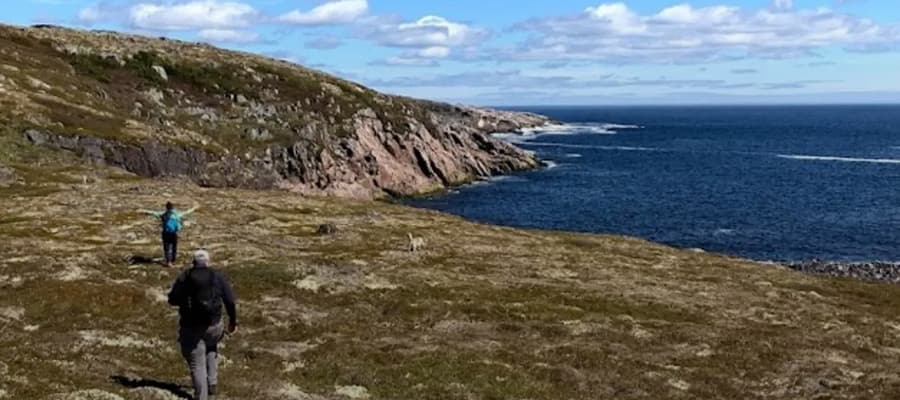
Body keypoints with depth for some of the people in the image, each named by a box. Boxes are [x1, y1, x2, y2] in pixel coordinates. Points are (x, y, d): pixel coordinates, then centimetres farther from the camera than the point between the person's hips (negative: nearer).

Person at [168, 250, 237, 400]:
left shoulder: (184, 277, -4)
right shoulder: (218, 276, -1)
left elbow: (172, 300, -2)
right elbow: (230, 300, -1)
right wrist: (233, 321, 9)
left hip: (191, 327, -2)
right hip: (213, 325, 2)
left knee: (197, 364, 5)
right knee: (211, 350, 32)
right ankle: (212, 384, 26)